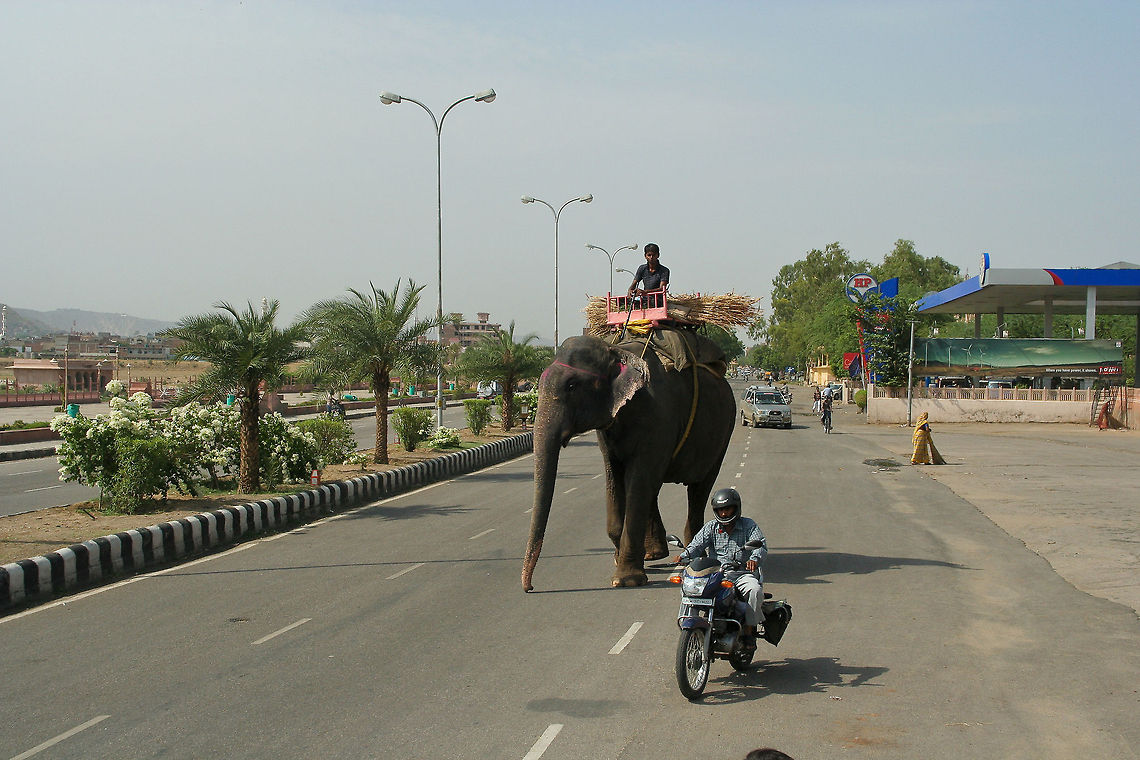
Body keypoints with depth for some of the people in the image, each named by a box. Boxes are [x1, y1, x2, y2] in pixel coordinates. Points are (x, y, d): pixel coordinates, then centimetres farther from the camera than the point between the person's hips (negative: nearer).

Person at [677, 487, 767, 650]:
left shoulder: (749, 525, 5)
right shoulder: (711, 527, 11)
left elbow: (761, 544, -9)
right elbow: (698, 543, -3)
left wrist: (754, 558, -32)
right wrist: (684, 555, -25)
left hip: (743, 574, -2)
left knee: (755, 589, -32)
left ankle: (749, 630, -16)